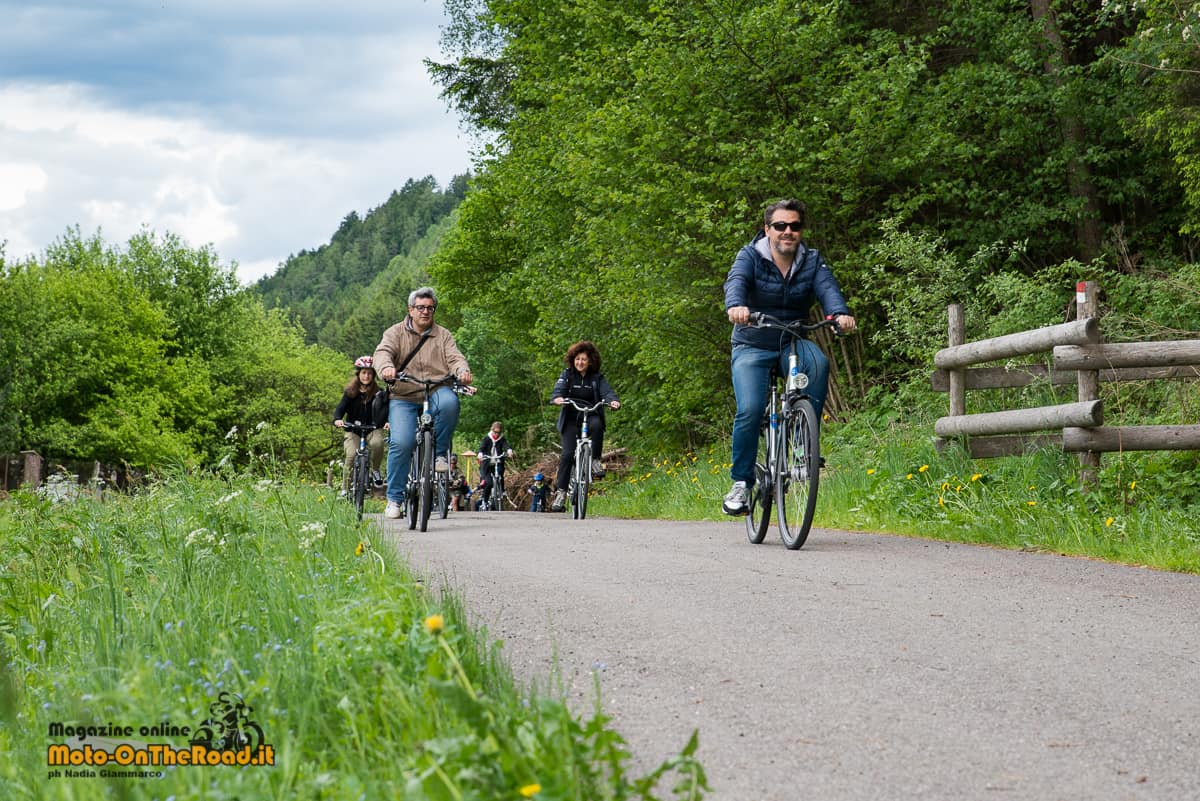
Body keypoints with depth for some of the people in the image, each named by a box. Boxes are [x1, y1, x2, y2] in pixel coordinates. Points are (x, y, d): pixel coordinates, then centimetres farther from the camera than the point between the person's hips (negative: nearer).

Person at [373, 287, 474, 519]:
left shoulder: (443, 335, 15)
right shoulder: (396, 333, 10)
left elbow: (455, 357, 1)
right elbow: (383, 352, -9)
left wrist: (463, 371, -24)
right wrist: (386, 367, -33)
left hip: (435, 394, 1)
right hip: (403, 398, -1)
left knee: (449, 401, -36)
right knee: (401, 443, -21)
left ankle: (440, 454, -15)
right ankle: (395, 498, -8)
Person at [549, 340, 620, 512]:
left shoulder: (597, 377, 3)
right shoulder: (567, 375, 3)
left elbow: (607, 391, -12)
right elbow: (558, 389, -11)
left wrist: (613, 401, -36)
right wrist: (558, 398, -36)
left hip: (591, 416, 0)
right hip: (571, 419, 0)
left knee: (597, 425, -37)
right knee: (568, 454, -16)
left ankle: (595, 460, -21)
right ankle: (560, 491, -13)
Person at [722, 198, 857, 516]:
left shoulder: (812, 261, 0)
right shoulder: (750, 256, -7)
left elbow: (827, 287, -20)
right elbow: (736, 281, -28)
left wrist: (840, 312, -43)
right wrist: (735, 306, -52)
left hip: (793, 344, 2)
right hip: (752, 348, -2)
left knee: (818, 362, -33)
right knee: (750, 410, -22)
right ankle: (741, 482, -6)